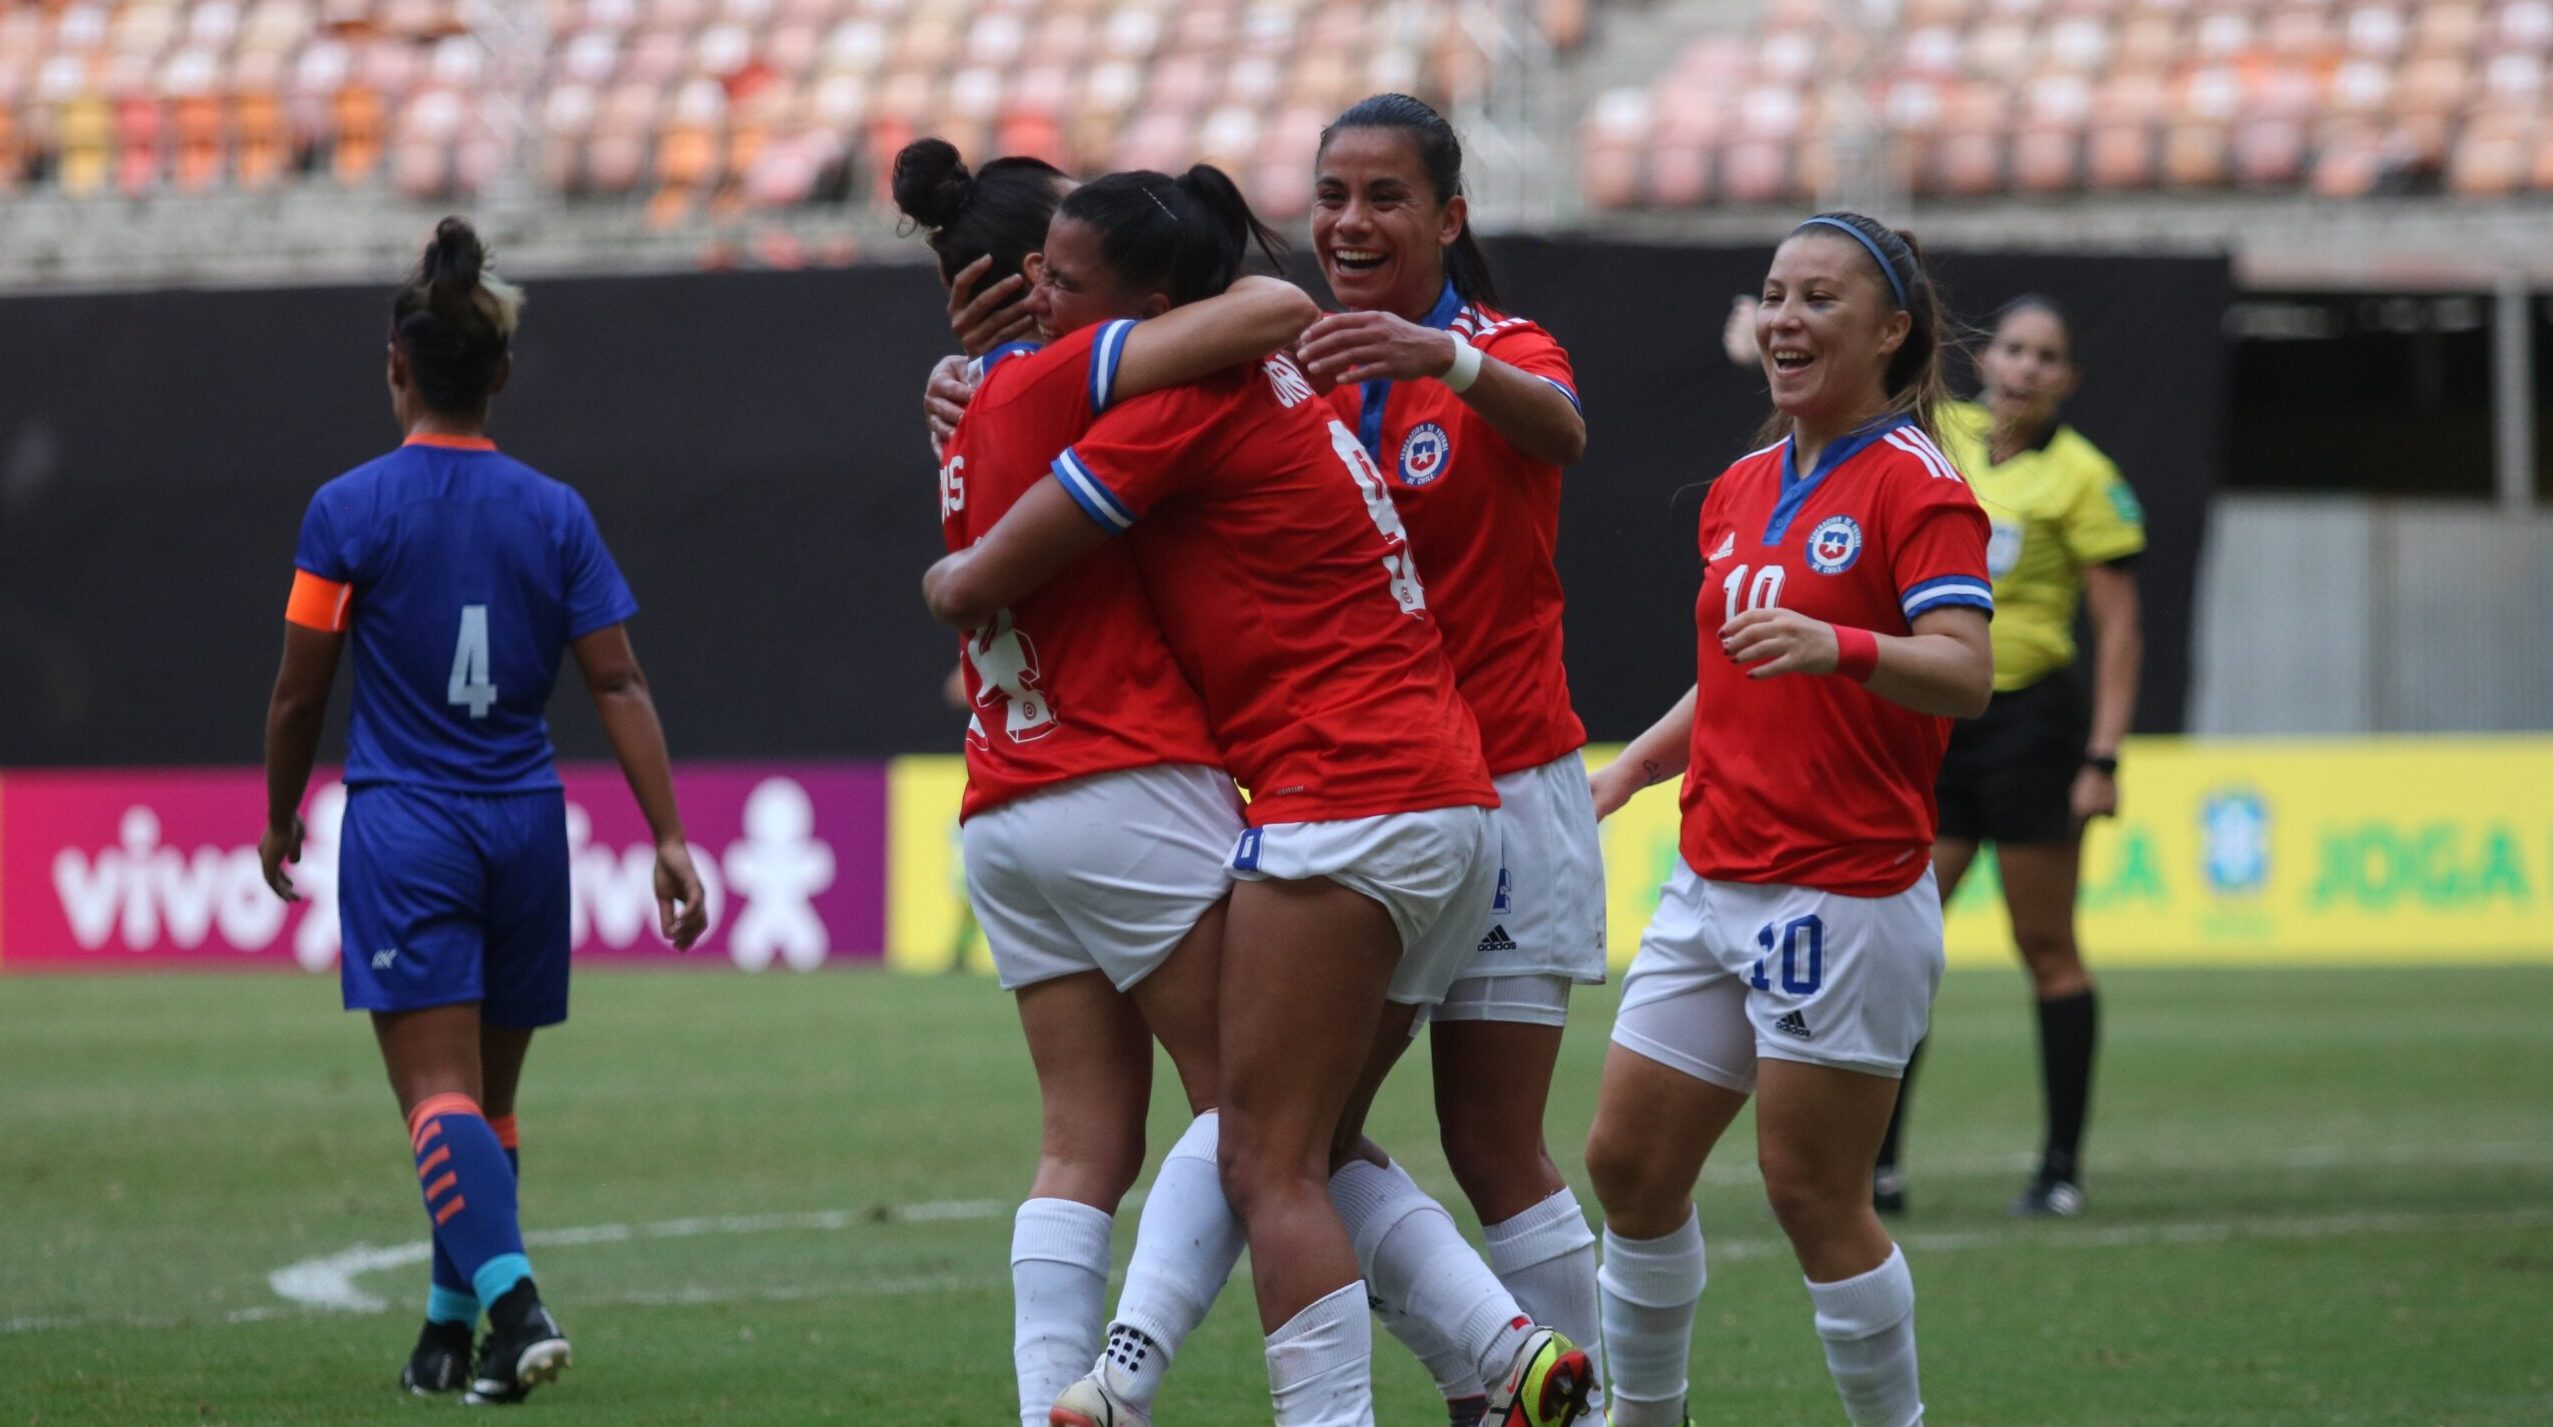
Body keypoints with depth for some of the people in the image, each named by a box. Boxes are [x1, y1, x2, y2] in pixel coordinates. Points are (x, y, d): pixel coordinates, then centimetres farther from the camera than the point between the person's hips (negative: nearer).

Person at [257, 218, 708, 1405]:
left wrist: (280, 818, 13)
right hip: (525, 829, 4)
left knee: (438, 1090, -9)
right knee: (488, 1096, 16)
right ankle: (451, 1330, 25)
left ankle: (512, 1299, -29)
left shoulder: (348, 511, -6)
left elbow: (300, 693, -3)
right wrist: (669, 836, 0)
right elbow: (618, 685, -2)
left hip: (403, 829, -4)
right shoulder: (554, 514, 2)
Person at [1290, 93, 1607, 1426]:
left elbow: (1556, 426, -30)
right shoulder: (1305, 369, 8)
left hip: (1500, 794, -5)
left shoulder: (1500, 352, -6)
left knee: (1492, 1152, -5)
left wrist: (1450, 360, -52)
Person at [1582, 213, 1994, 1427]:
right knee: (1629, 1162, 7)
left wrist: (1839, 646, -40)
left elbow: (1964, 674, -23)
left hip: (1844, 895, -8)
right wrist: (1631, 767, 15)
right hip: (1714, 889, 8)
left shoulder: (1913, 485, -10)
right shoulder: (1739, 492, 15)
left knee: (1810, 1191, -5)